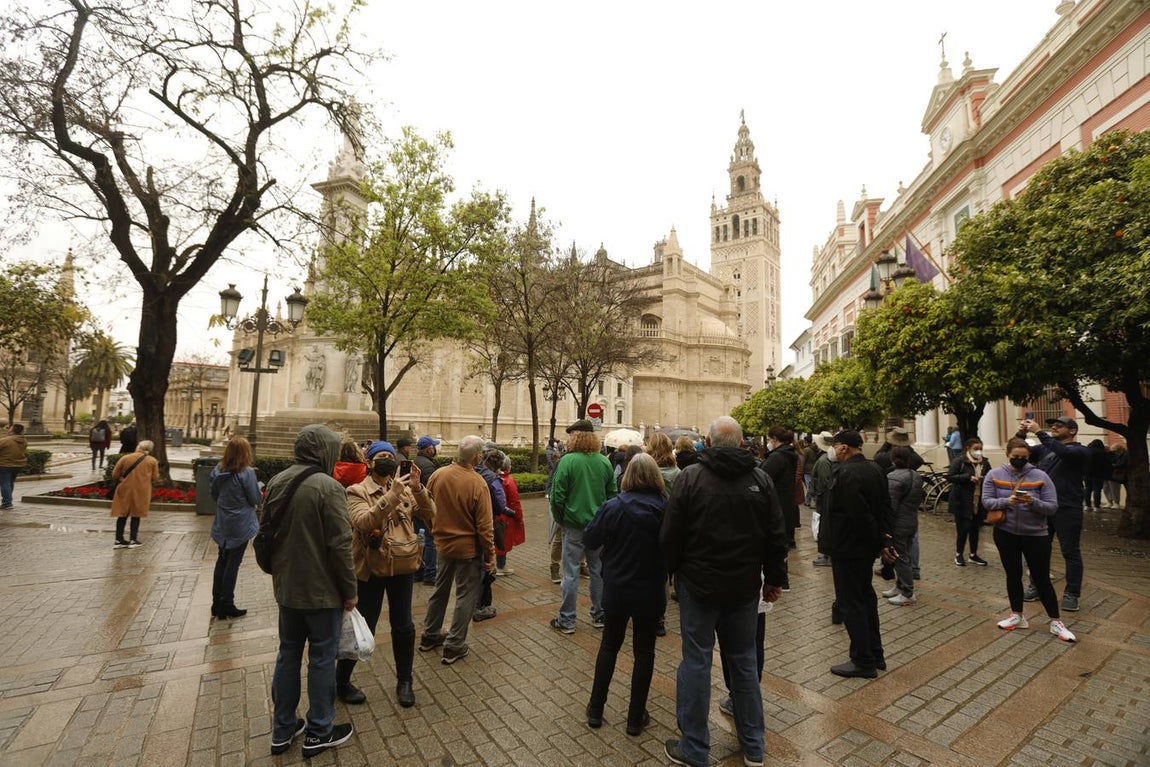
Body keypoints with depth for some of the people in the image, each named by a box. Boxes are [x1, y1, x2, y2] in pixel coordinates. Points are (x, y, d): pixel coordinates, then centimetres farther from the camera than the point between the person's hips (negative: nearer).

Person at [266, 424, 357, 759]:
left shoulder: (276, 482, 2)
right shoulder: (328, 487, -22)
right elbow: (340, 545, -22)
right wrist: (350, 590, -11)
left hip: (286, 587, 7)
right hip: (322, 591, -7)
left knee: (288, 654, 20)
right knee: (322, 659, 8)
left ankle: (283, 730, 34)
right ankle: (319, 733, 23)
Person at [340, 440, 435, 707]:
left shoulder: (405, 489, 2)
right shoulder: (357, 491, -10)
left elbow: (429, 515, -6)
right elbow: (364, 522, -27)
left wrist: (418, 488, -21)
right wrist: (392, 494, -34)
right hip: (370, 569, -3)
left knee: (403, 627, 12)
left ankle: (404, 681, 32)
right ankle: (341, 681, 33)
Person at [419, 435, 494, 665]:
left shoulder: (438, 475, -9)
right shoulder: (477, 483, -23)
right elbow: (484, 526, -19)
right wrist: (490, 556, -8)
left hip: (443, 543, 6)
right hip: (469, 547, -6)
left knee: (440, 590, 24)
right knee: (466, 596, 11)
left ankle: (430, 636, 38)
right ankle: (454, 646, 19)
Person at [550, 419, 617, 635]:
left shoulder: (567, 461, -14)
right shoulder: (604, 462, 0)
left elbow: (558, 495, -13)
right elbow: (612, 494, 6)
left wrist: (559, 519, 2)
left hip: (574, 525, -4)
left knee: (571, 572, 5)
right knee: (598, 570, 16)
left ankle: (567, 620, 14)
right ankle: (599, 615, 27)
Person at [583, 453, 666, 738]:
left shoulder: (613, 507, -16)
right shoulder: (665, 509, -15)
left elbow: (589, 540, -7)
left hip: (616, 590, 1)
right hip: (650, 592, 0)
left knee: (609, 646, 20)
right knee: (644, 651, 16)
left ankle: (595, 711, 30)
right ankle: (636, 718, 26)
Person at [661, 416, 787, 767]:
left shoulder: (690, 477, -13)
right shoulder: (760, 479, -3)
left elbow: (670, 535, -11)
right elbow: (777, 536, 3)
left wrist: (673, 570, 7)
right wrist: (774, 578, 15)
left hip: (699, 584, -3)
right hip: (745, 587, 4)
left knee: (696, 662, 8)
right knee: (744, 662, 18)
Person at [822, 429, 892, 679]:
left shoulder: (846, 473, -24)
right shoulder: (875, 469, 6)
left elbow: (858, 513, -26)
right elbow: (885, 506, 9)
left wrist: (877, 536, -11)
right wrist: (884, 536, 8)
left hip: (847, 546, -10)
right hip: (867, 545, 10)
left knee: (850, 602, 3)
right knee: (865, 597, 21)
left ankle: (863, 661, 13)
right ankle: (876, 655, 33)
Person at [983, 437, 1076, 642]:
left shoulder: (1040, 476, -8)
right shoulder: (994, 475, -4)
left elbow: (1053, 508, -9)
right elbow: (986, 501, -7)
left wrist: (1033, 502, -27)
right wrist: (1006, 501, -24)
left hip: (1036, 535, -2)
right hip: (1005, 533, 2)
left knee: (1042, 578, 5)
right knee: (1013, 575, 14)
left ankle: (1056, 622, 22)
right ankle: (1017, 616, 29)